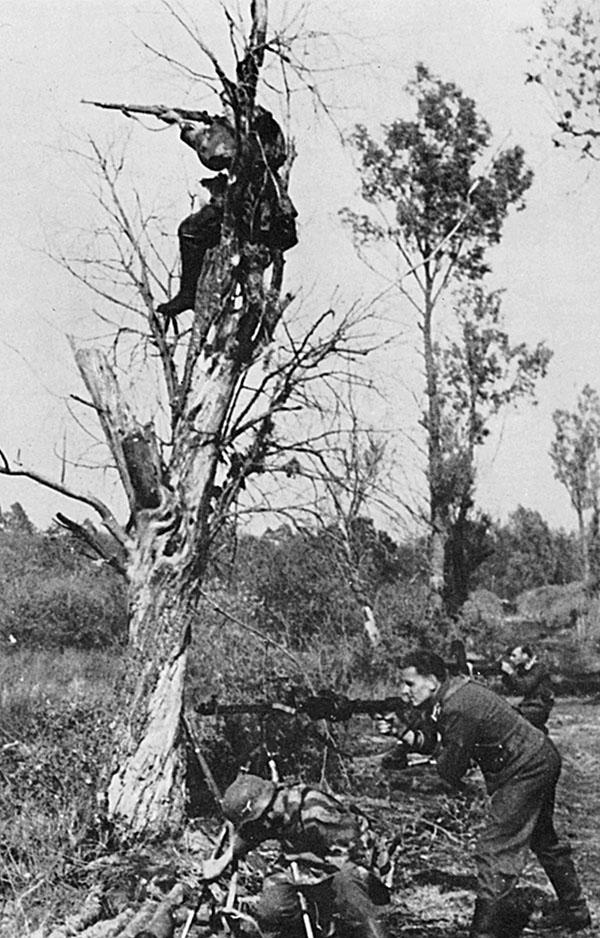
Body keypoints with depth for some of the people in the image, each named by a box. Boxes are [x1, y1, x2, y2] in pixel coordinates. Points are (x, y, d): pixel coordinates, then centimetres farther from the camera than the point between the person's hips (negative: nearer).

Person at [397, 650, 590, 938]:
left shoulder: (457, 709, -27)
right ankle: (575, 911, 42)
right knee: (543, 840, 26)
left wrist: (439, 747, -2)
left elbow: (452, 773, -20)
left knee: (495, 851, -10)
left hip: (526, 771, -11)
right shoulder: (455, 690, 2)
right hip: (542, 760, 11)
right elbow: (437, 744, 15)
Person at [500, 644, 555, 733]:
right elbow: (511, 689, 8)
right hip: (526, 705, 8)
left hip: (540, 708, -8)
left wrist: (511, 672, -20)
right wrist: (505, 672, -4)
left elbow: (525, 688, -22)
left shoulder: (539, 668, -13)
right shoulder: (522, 669, 9)